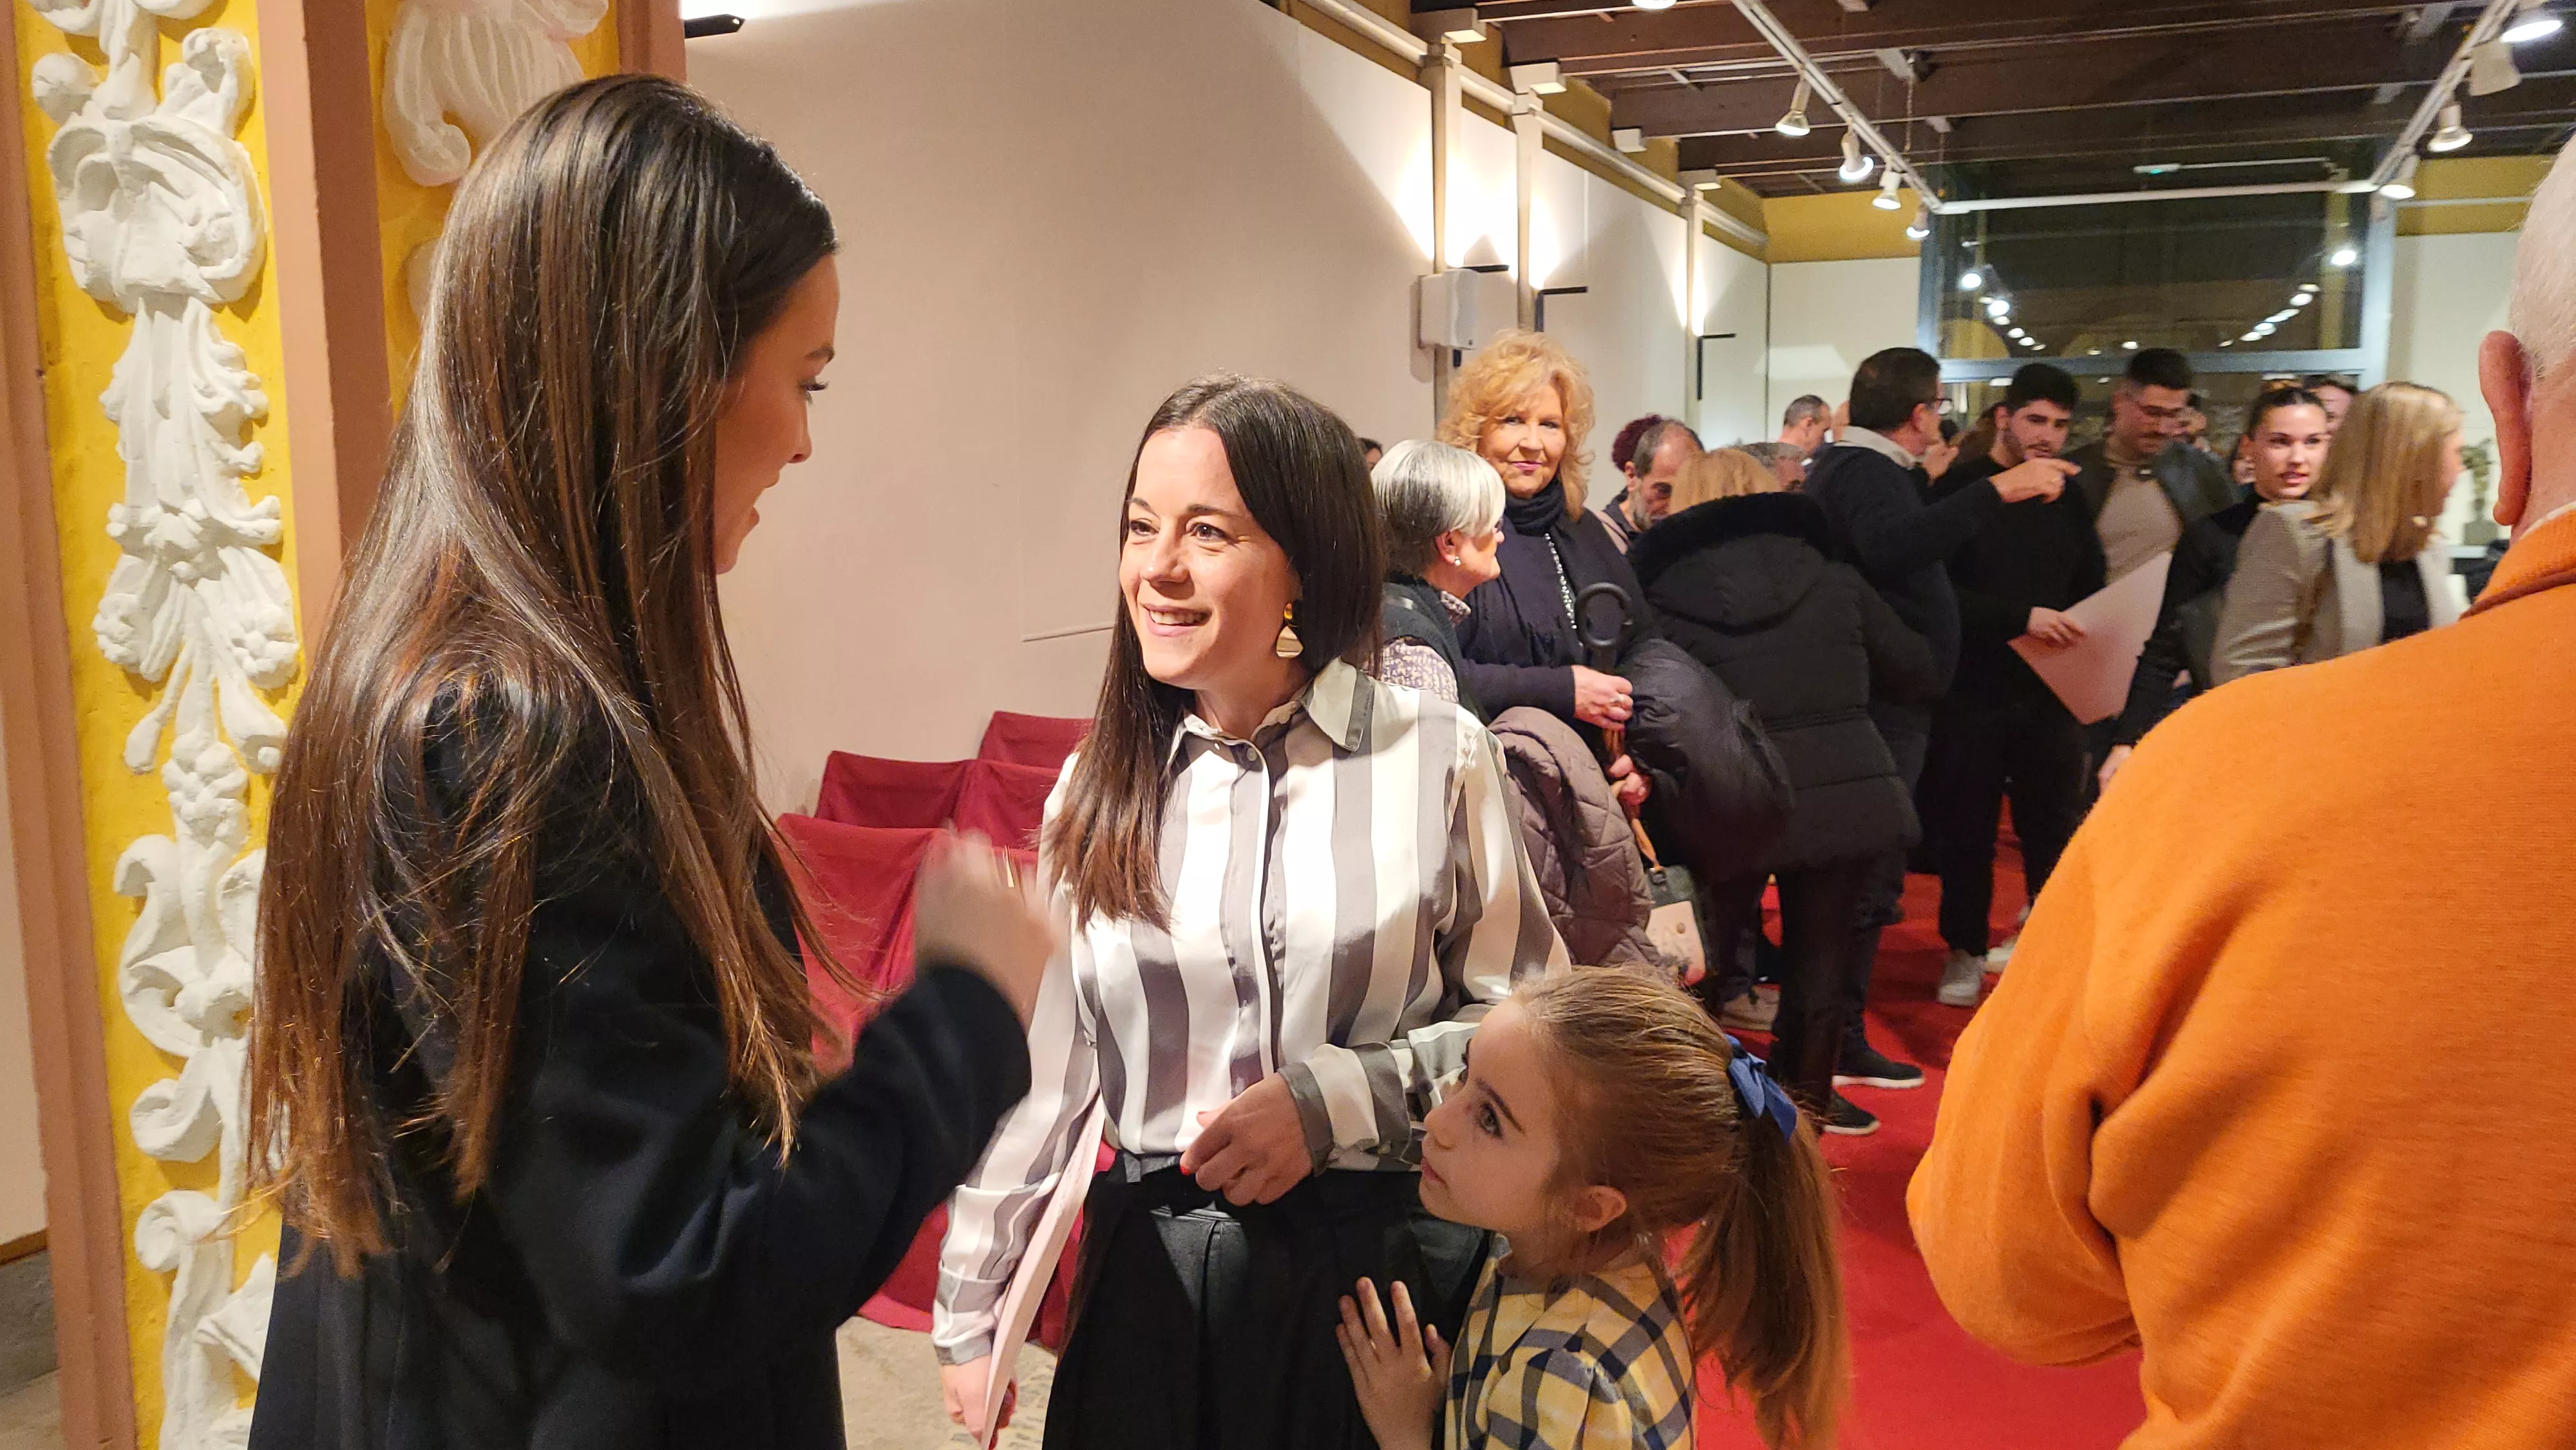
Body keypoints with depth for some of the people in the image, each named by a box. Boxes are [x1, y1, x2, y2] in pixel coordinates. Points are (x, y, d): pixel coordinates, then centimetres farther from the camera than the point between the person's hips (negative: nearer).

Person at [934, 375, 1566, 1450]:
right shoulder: (1100, 787, 1)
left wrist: (1334, 1099, -17)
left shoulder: (1436, 758, -8)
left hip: (1392, 1268, -2)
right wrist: (972, 1311, 8)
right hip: (1154, 1276, 2)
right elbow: (1042, 1072, 5)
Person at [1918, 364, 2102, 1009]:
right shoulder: (1959, 490, -6)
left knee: (2056, 825, 5)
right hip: (1972, 690, -4)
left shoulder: (2069, 499, 10)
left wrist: (2090, 641, -5)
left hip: (2052, 693, 4)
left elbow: (2089, 590, 15)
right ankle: (1965, 950, 20)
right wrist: (2021, 617, -24)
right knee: (1967, 827, 6)